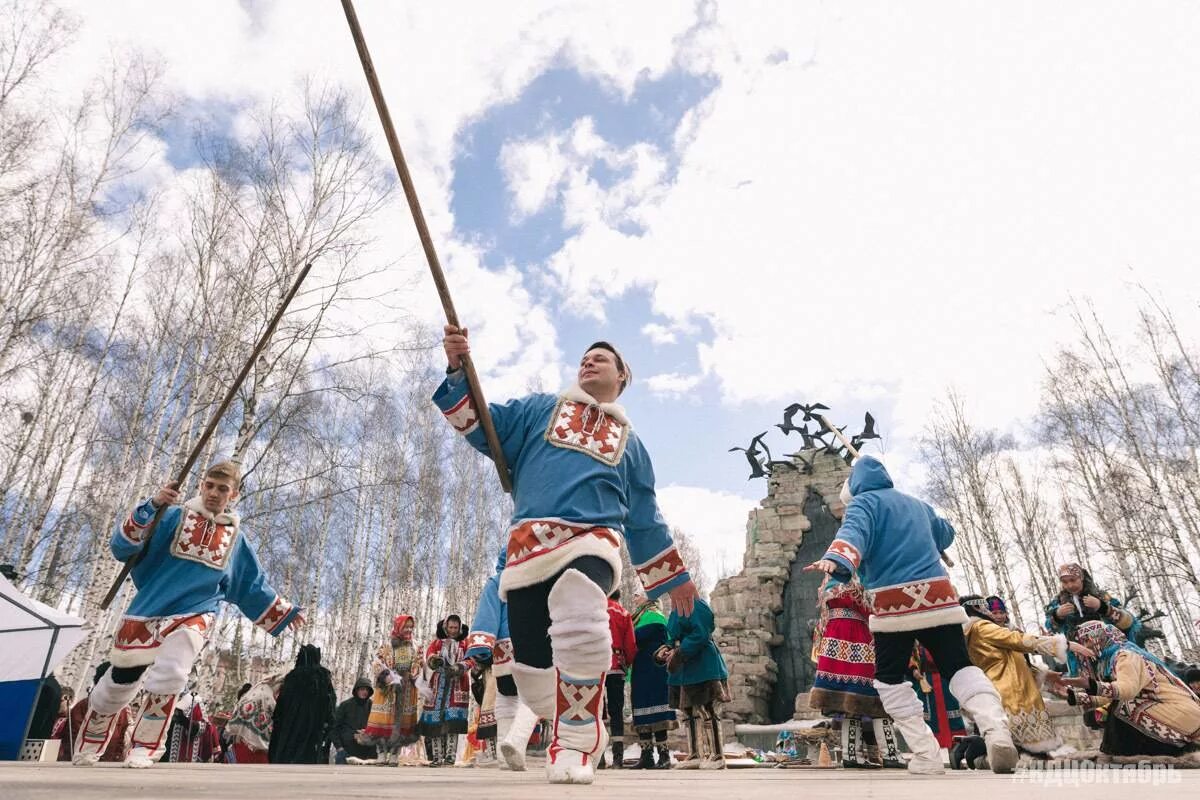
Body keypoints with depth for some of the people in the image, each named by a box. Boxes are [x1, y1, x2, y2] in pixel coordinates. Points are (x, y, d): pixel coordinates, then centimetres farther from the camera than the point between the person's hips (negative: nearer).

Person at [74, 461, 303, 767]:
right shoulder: (174, 517, -2)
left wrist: (284, 613, 15)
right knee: (116, 685, 12)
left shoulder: (235, 538, 7)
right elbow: (122, 546, -13)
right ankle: (88, 746, 42)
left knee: (169, 675, -23)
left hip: (193, 616, 1)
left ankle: (145, 748, 2)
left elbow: (253, 588, 16)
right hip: (146, 614, 0)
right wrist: (152, 507, -27)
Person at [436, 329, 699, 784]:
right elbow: (481, 425, 10)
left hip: (592, 539, -1)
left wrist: (674, 576, 25)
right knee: (531, 666, 0)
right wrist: (459, 371, -4)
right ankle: (584, 730, 29)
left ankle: (574, 741, -12)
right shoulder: (541, 409, 21)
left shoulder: (629, 442, 24)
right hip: (528, 544, 1)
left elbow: (645, 518, 27)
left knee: (581, 625, -32)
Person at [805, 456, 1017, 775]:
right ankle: (996, 729, -17)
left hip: (894, 603, -4)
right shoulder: (916, 504, 21)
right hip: (939, 596, 5)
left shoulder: (864, 502, 3)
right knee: (960, 666, 9)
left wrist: (836, 559, -39)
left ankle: (926, 755, 1)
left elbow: (854, 532, -21)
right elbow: (946, 535, 40)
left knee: (889, 678, 10)